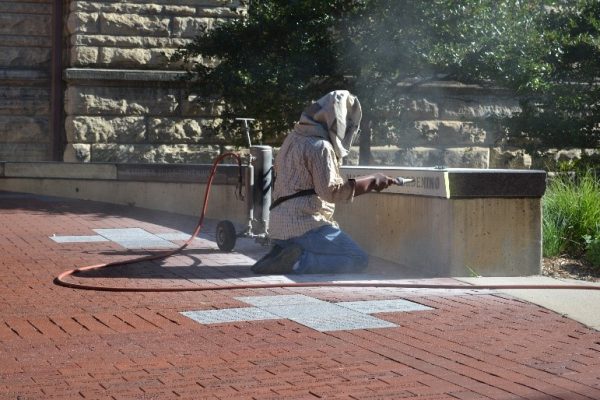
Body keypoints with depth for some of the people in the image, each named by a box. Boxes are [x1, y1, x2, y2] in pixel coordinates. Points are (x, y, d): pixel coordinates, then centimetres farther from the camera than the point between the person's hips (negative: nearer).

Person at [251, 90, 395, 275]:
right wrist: (371, 181, -11)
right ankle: (296, 263, -21)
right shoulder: (320, 146, -13)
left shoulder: (295, 136, 16)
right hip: (304, 225, -9)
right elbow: (331, 190, -18)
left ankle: (283, 255, 3)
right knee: (358, 260, -11)